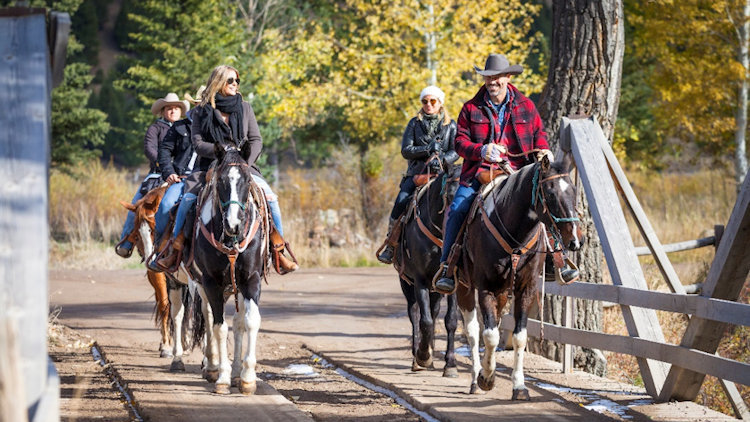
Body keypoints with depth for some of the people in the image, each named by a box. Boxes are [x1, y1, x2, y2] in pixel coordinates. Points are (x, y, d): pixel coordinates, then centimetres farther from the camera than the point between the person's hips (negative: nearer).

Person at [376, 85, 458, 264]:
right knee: (401, 200, -23)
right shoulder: (415, 123, 12)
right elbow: (406, 150, 2)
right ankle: (390, 245, -15)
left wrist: (442, 159, -18)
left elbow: (456, 151, 2)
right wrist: (428, 150, -13)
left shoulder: (450, 125, 11)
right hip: (416, 173, 1)